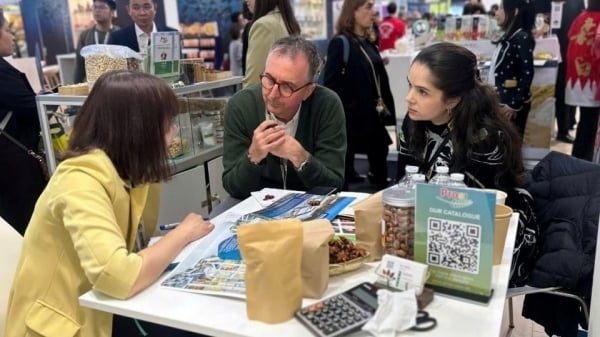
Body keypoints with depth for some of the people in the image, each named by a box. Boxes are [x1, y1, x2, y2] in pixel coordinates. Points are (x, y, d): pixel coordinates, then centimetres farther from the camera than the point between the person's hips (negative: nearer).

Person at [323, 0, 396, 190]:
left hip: (374, 117, 8)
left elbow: (381, 81, 16)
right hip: (351, 118, -8)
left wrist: (387, 110, 12)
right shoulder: (340, 43, -11)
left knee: (380, 166, 14)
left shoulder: (368, 42, 13)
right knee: (345, 170, 5)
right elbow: (330, 86, -15)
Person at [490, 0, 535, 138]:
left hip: (512, 102, -8)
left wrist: (515, 104, -18)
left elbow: (527, 74, -18)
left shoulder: (522, 38, -13)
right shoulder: (507, 38, 14)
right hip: (501, 101, 8)